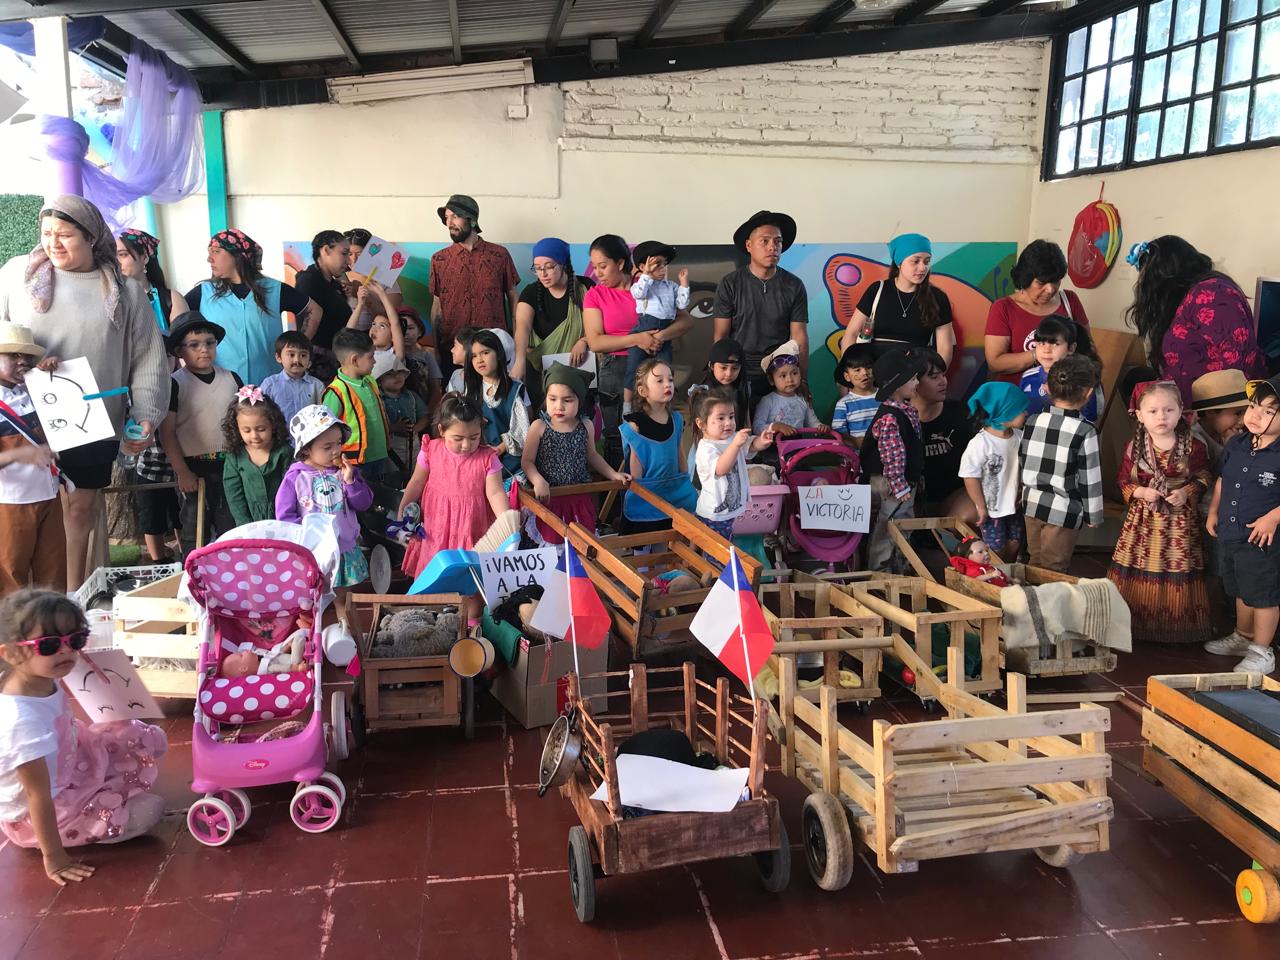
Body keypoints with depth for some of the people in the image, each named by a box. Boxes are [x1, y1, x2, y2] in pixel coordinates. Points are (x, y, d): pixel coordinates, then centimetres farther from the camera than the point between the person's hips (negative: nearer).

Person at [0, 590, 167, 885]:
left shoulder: (43, 679, -14)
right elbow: (39, 796, -30)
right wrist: (53, 857, -24)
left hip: (69, 767, 8)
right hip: (33, 815, -8)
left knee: (150, 739, 5)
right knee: (148, 810, -13)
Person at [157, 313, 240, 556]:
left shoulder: (231, 379, 6)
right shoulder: (175, 383, -5)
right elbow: (167, 432, -6)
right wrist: (182, 472, -10)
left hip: (229, 465, 3)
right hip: (194, 467, -3)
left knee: (231, 527, 9)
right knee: (195, 530, 6)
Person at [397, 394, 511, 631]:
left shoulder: (487, 458, -11)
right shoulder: (431, 451, -8)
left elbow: (495, 492, -13)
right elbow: (416, 483, 3)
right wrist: (402, 510, -1)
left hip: (472, 528, -1)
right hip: (437, 526, 1)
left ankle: (473, 622, 25)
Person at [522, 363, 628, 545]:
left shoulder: (586, 426, -3)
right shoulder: (539, 427, -12)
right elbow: (527, 461, -9)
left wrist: (613, 474, 9)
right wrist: (538, 481, -26)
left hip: (580, 497, 3)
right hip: (548, 497, -3)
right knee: (551, 541, 6)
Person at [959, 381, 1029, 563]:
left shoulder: (1019, 436, -6)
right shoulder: (980, 444, -26)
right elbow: (970, 477, -20)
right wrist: (981, 507, -15)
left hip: (1014, 505, 6)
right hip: (991, 508, -6)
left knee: (1014, 544, 19)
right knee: (996, 551, 7)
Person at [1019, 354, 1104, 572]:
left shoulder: (1032, 422, -2)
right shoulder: (1085, 431, -17)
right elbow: (1089, 478, -12)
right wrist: (1094, 515, 1)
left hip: (1032, 504, 5)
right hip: (1063, 511, -5)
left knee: (1035, 564, 20)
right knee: (1053, 570, 5)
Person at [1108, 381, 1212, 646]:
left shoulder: (1193, 447, -6)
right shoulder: (1133, 447, -4)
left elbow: (1203, 478, 3)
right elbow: (1123, 480, 4)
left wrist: (1187, 493, -14)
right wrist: (1140, 492, -13)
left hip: (1180, 520, -1)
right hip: (1143, 519, 1)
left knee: (1178, 573, 5)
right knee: (1139, 573, 6)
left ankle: (1177, 627, 20)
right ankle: (1136, 623, 19)